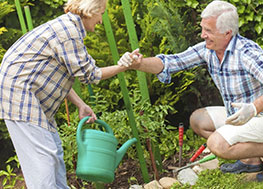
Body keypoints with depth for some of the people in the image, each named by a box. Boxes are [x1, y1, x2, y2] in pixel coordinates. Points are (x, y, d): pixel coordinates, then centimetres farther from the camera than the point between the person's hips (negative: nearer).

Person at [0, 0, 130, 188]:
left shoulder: (69, 27, 16)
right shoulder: (68, 31, -17)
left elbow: (61, 76, 18)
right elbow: (87, 73, -12)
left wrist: (81, 105, 11)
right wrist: (124, 66, -4)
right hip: (18, 90, -11)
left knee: (54, 150, 14)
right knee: (42, 155, -12)